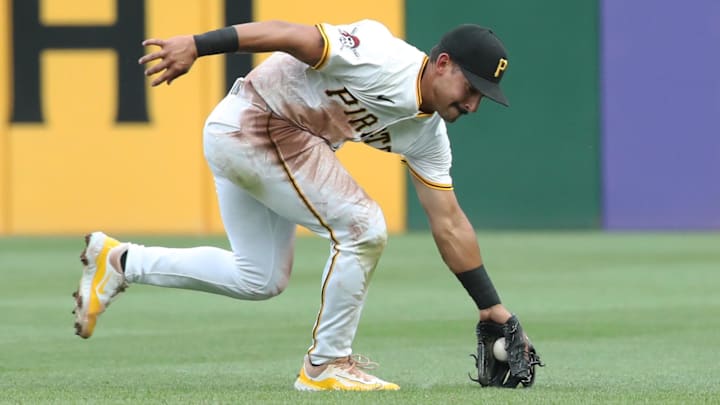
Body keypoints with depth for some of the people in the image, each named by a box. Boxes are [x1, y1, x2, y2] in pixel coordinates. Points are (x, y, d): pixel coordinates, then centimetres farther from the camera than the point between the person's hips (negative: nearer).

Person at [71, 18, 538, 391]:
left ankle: (120, 262, 22)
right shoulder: (384, 59, -23)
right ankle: (327, 364, 0)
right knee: (362, 228, -13)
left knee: (260, 280, 17)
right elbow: (289, 34, -27)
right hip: (253, 122, -10)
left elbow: (449, 224, 7)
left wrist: (493, 307, 5)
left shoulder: (426, 133, 3)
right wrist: (197, 45, -35)